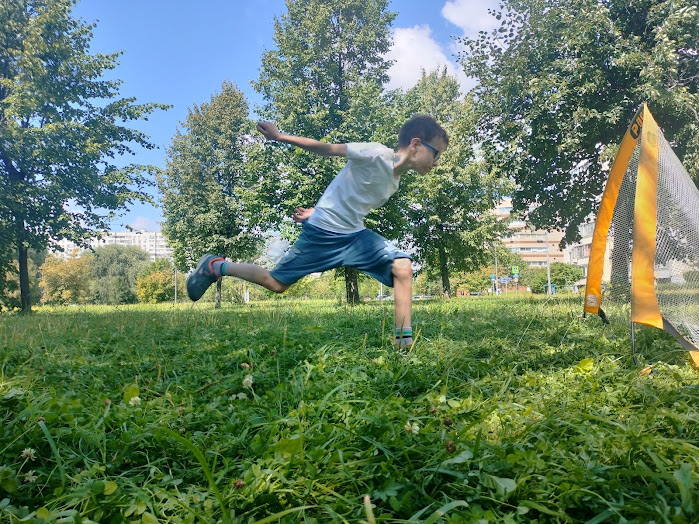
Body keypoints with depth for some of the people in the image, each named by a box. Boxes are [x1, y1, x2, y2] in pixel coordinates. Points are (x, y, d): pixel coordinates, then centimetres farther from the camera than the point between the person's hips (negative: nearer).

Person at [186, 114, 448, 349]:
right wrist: (280, 137, -11)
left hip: (354, 234, 7)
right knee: (276, 283, 4)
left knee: (402, 266, -11)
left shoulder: (394, 182, 7)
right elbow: (328, 148, -15)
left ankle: (404, 341, -10)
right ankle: (214, 266, 25)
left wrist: (317, 212, 13)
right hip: (322, 233, -7)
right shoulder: (375, 154, -19)